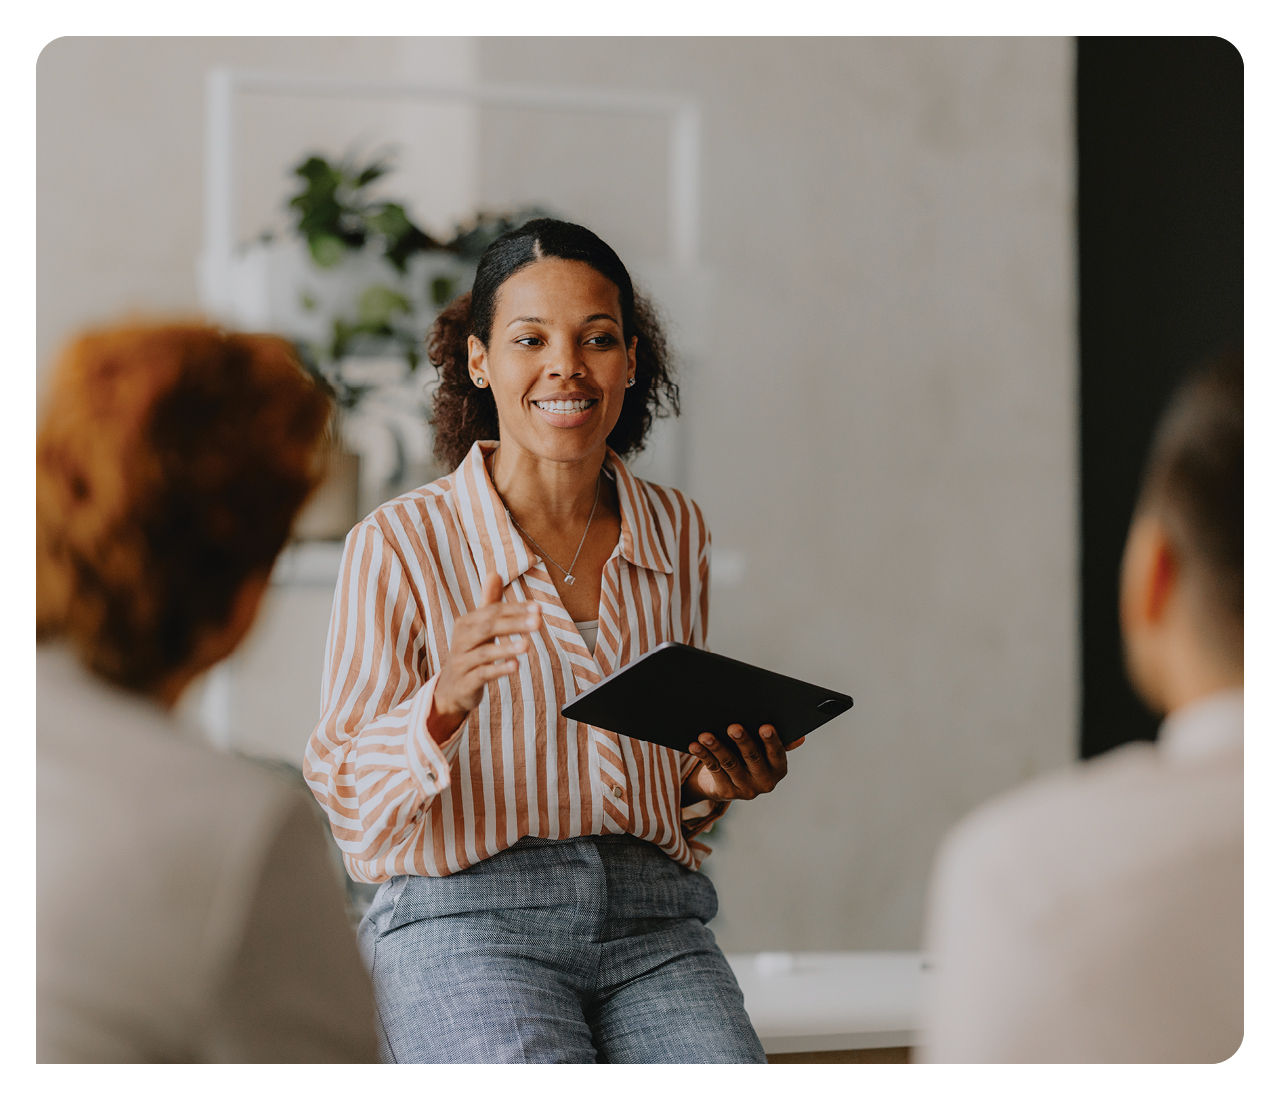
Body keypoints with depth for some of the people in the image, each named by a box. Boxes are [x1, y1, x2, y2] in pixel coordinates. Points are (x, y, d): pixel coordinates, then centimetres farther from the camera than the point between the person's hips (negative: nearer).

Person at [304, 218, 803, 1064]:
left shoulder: (677, 535, 12)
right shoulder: (399, 546, -2)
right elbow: (350, 809, -4)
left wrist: (718, 781, 2)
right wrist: (443, 707, -22)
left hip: (649, 912, 4)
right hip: (463, 918, -3)